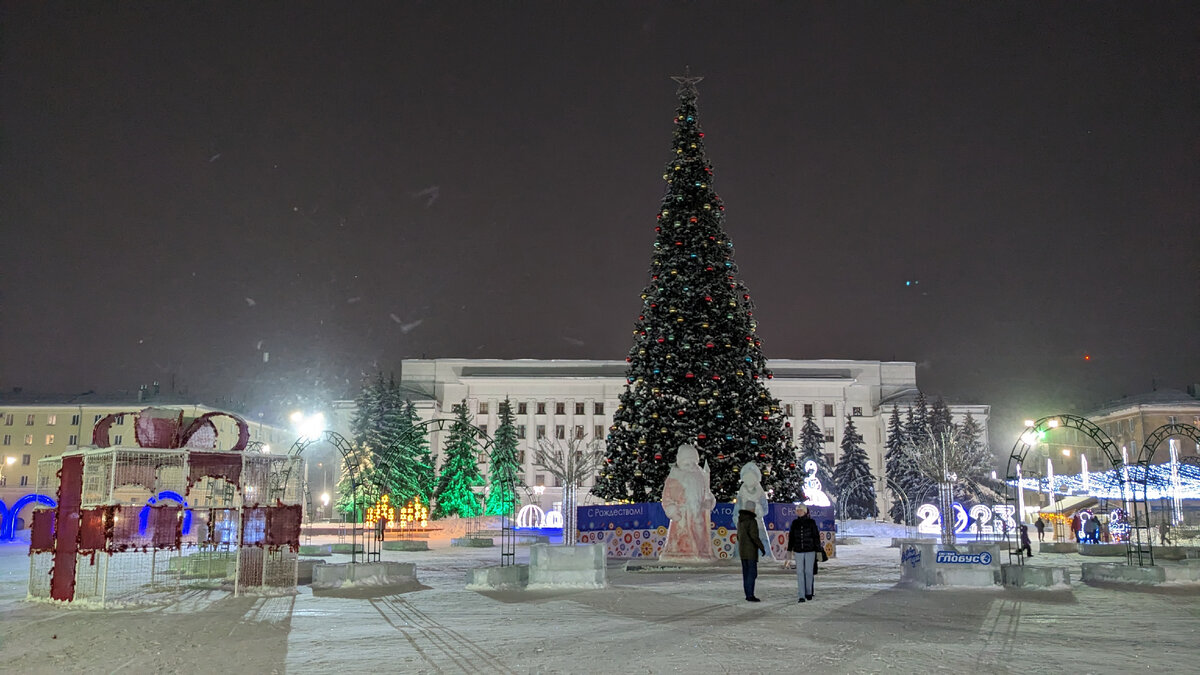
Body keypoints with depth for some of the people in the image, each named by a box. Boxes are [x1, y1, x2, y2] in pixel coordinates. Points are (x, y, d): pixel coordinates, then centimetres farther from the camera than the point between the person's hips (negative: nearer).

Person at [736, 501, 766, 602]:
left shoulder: (740, 521, 11)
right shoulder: (752, 521, -16)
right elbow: (754, 536, -23)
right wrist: (762, 548, -15)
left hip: (742, 551, 8)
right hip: (751, 551, -8)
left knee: (746, 573, 11)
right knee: (752, 573, -6)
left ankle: (748, 595, 14)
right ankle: (750, 596, -8)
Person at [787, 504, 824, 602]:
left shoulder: (811, 522, -1)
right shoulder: (794, 523, 6)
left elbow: (816, 537, 0)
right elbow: (791, 537, 11)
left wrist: (819, 550, -3)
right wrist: (789, 550, 9)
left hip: (810, 551, -2)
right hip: (798, 552, 2)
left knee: (809, 572, 4)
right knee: (800, 573, -4)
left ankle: (809, 593, 21)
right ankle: (801, 596, -5)